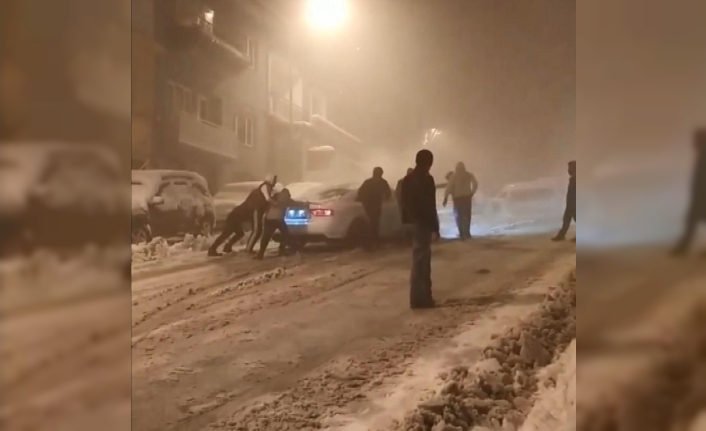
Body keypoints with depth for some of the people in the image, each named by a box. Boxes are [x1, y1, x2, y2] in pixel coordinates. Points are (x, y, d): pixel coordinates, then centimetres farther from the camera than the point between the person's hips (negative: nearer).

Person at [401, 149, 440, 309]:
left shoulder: (408, 179, 13)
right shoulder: (426, 179, -14)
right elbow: (429, 206, -18)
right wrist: (434, 228, -15)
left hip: (414, 221, 9)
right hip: (423, 223, -9)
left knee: (422, 259, 16)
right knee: (420, 259, -5)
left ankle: (423, 295, 23)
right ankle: (418, 298, -2)